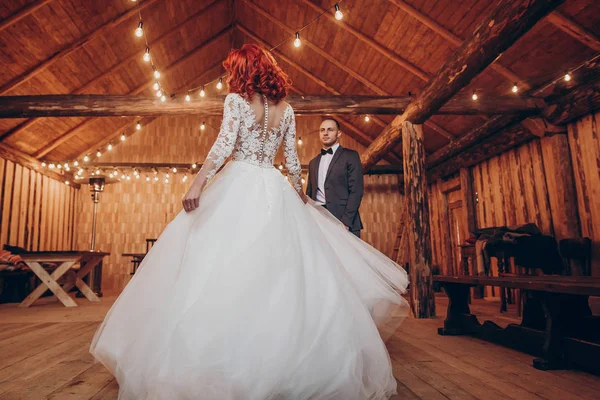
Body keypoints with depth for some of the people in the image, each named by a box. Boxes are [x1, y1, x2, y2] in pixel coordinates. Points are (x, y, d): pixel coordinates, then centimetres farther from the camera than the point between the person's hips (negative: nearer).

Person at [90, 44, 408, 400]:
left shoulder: (236, 99, 1)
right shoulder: (286, 108, 13)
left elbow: (224, 145, -12)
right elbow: (293, 159, 13)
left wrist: (198, 183, -14)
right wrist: (299, 195, 26)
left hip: (238, 187, -4)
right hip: (275, 191, 5)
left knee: (227, 268, -2)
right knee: (280, 271, 7)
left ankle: (229, 365, 3)